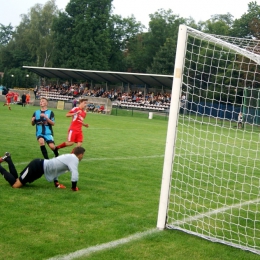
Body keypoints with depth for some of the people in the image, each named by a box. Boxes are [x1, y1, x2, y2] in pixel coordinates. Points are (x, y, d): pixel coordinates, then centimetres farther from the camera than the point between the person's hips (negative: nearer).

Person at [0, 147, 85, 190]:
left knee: (18, 181, 18)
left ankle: (7, 159, 24)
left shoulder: (69, 157, 12)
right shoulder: (74, 159, -17)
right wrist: (74, 187, -14)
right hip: (37, 166, -10)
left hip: (40, 166, 10)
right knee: (15, 185, -13)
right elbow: (75, 174, -30)